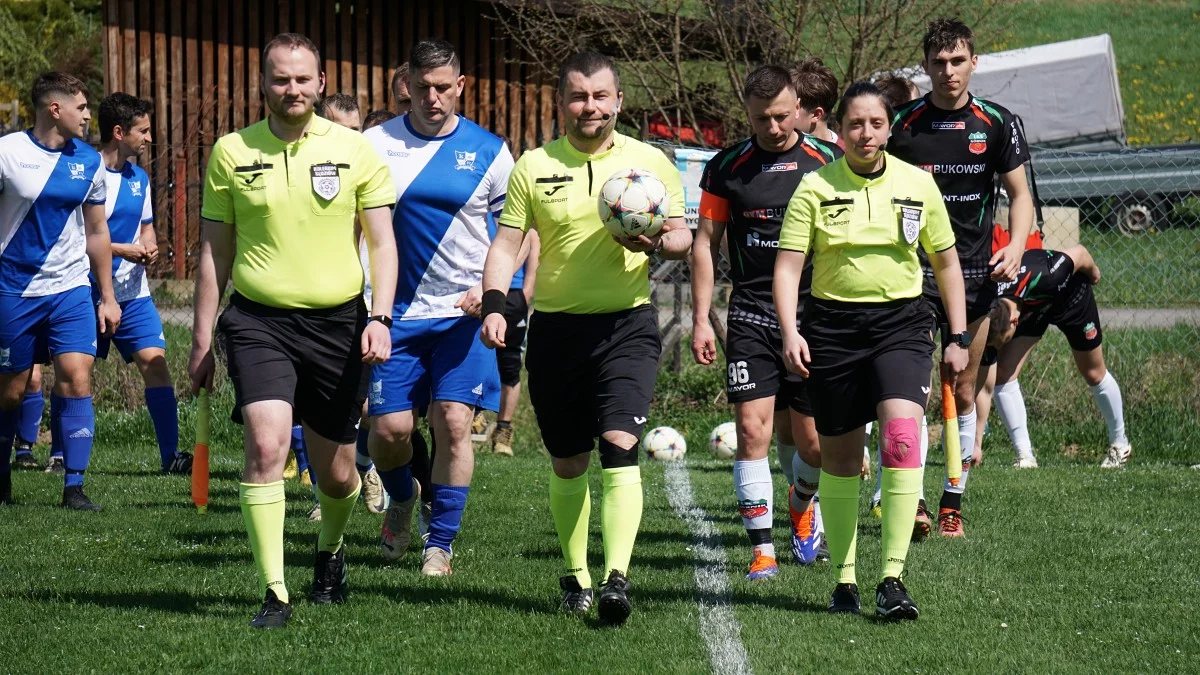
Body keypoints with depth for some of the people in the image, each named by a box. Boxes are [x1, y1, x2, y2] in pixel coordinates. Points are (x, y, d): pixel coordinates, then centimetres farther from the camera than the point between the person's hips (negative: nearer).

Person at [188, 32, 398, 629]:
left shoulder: (353, 149, 2)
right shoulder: (231, 152, 4)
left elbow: (382, 242, 5)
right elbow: (214, 251, 10)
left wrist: (380, 318, -9)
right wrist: (202, 340, 9)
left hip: (337, 322, 1)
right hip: (258, 320, -1)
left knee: (336, 473, 8)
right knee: (266, 445, -20)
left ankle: (330, 551, 41)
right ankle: (273, 595, -16)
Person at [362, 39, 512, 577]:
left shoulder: (489, 152, 1)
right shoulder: (375, 145, 1)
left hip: (464, 312, -1)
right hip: (395, 311, 1)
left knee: (453, 424, -8)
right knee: (389, 428, -1)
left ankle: (441, 542, 6)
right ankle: (401, 502, 32)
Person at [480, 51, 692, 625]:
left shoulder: (649, 162, 3)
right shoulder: (534, 167, 5)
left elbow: (683, 238, 8)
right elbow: (507, 243, 4)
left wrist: (659, 244, -15)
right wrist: (494, 304, -12)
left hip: (627, 324, -2)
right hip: (555, 327, 2)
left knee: (619, 447, -17)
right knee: (567, 462, 9)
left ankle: (617, 578, -24)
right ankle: (576, 577, 24)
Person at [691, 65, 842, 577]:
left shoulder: (827, 162, 1)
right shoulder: (726, 168, 4)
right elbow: (706, 242, 9)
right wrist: (701, 319, 3)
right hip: (751, 317, 1)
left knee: (811, 441, 2)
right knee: (752, 428, -10)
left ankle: (801, 506, 35)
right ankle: (762, 548, -4)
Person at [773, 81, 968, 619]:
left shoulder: (917, 185, 4)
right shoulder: (816, 187, -1)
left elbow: (945, 262, 13)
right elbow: (788, 263, -4)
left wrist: (959, 337, 10)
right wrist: (789, 332, -18)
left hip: (902, 321, 0)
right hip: (832, 325, 0)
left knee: (902, 434, -21)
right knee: (839, 455, 6)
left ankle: (892, 580, -20)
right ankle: (843, 579, 21)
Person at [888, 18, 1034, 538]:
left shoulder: (996, 123, 3)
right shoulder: (902, 124, -1)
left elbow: (1019, 193, 8)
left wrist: (1016, 245, -9)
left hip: (974, 275, 1)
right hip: (913, 275, -1)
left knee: (964, 393, 5)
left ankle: (952, 504, 14)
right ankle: (912, 498, -7)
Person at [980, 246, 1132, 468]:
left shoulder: (1040, 279, -47)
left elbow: (1079, 253, -26)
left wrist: (1093, 273, -3)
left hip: (1070, 295, -2)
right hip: (1030, 310, 2)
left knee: (1094, 374, 12)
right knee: (1002, 373, -16)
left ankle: (1119, 443, 34)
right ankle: (1024, 456, -6)